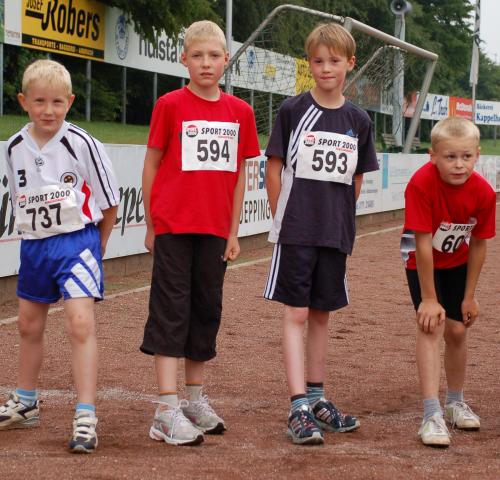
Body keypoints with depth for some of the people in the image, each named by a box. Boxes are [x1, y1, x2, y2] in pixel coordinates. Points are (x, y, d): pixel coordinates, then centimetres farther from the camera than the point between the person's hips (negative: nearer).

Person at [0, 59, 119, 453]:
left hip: (78, 240, -6)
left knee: (81, 323, -18)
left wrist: (95, 248, 0)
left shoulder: (81, 144, -14)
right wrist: (37, 239, 10)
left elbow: (109, 203, -6)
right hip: (34, 244, 6)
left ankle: (86, 418, -17)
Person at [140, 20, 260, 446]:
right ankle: (167, 412, -7)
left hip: (214, 229, 4)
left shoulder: (240, 112, 6)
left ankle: (195, 400, 25)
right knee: (171, 310, -5)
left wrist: (233, 231, 9)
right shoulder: (171, 105, -3)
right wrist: (150, 225, 1)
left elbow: (239, 175, 11)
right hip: (173, 226, -4)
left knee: (207, 309, 11)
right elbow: (152, 164, 1)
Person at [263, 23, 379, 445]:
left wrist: (341, 222, 7)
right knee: (296, 314, -6)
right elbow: (274, 170, 0)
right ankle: (299, 408, -9)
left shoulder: (358, 120, 6)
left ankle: (317, 398, 24)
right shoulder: (293, 111, -4)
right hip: (296, 232, -4)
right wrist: (285, 220, 0)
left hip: (335, 234, 4)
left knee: (321, 314, 13)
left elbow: (355, 181, 13)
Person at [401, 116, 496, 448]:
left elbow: (478, 245, -12)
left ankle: (456, 403, 32)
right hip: (422, 261, -3)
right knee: (432, 325, -17)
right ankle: (432, 416, -21)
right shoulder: (422, 184, -35)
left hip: (457, 263, 3)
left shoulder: (483, 192, -24)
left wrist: (469, 296, -6)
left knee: (457, 330, 9)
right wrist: (429, 298, -26)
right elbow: (423, 244, -31)